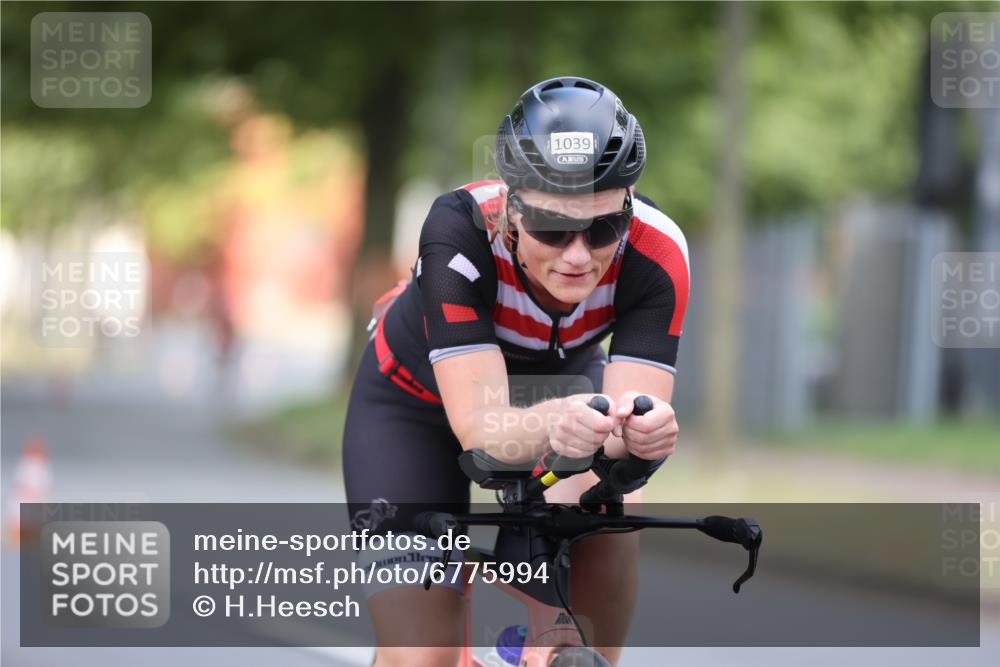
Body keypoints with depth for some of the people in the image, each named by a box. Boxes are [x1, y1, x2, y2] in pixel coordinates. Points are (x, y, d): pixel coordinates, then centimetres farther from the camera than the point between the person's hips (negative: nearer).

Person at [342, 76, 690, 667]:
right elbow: (480, 427, -45)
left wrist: (641, 429, -63)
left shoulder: (658, 253, -33)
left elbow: (638, 407, -38)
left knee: (610, 522, -28)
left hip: (557, 378, 3)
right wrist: (552, 425, -68)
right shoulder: (459, 232, -40)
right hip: (417, 401, -3)